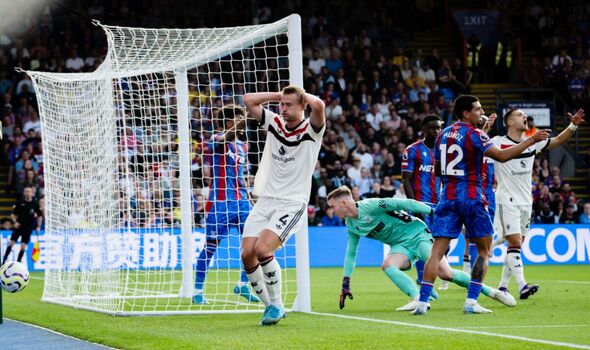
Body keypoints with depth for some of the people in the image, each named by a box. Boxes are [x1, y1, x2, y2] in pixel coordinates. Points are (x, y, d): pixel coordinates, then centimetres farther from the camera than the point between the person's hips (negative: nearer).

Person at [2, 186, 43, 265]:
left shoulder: (35, 204, -1)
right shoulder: (20, 203, -1)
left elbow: (40, 216, 10)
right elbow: (13, 214, 6)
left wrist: (38, 226, 1)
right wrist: (15, 222, -11)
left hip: (28, 228, 0)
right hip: (19, 225, 0)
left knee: (23, 246, -4)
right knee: (11, 243, -8)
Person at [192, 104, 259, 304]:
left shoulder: (242, 146, 16)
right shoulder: (217, 140, -6)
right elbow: (223, 140, -32)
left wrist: (248, 198, 21)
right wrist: (236, 128, -51)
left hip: (240, 201, 7)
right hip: (219, 203, -7)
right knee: (211, 246, -4)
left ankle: (243, 285, 12)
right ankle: (197, 290, 4)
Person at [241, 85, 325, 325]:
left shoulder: (311, 129, -5)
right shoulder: (274, 123, 10)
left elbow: (318, 105, -26)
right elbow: (248, 100, 9)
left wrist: (303, 95, -5)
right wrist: (279, 95, 6)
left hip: (292, 203, -6)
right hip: (265, 199, 6)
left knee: (262, 249, -24)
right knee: (247, 253, -9)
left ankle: (276, 305, -7)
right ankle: (269, 305, 9)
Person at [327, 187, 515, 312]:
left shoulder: (369, 206, -20)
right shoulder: (351, 225, 6)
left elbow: (403, 204, -20)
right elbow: (350, 254, 18)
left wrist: (434, 212, -20)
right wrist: (345, 284, 16)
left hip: (416, 234, -7)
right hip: (401, 246, 7)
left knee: (445, 273, -19)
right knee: (387, 265, -27)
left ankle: (491, 292, -7)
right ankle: (418, 299, -37)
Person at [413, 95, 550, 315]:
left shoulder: (443, 135, 12)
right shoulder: (473, 134, -8)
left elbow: (437, 170, 19)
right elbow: (502, 156, -16)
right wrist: (532, 140, -12)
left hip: (447, 196, 5)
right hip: (470, 196, -5)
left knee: (437, 251, 0)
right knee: (485, 250, 8)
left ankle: (422, 302, -11)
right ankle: (471, 302, 0)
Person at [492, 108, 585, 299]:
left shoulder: (532, 142, 9)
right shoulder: (498, 143, -8)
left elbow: (558, 141, 15)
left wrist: (573, 125, 1)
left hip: (526, 202, 6)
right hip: (507, 202, -6)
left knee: (516, 245, 7)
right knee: (515, 242, -15)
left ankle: (503, 287, 14)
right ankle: (522, 286, -22)